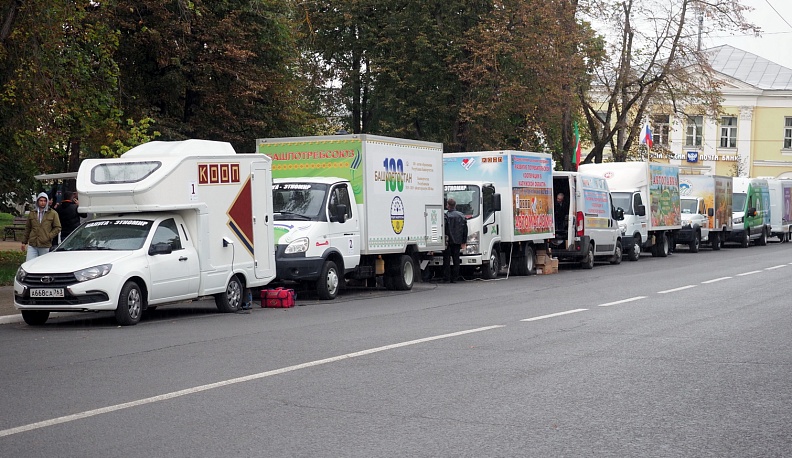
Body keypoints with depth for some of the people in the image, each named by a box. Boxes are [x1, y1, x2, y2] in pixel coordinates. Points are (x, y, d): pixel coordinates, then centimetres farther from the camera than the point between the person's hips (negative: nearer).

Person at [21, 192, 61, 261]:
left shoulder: (53, 214, 3)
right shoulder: (32, 213, 12)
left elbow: (57, 228, 3)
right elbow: (27, 228, 19)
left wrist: (48, 237, -9)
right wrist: (24, 242, 16)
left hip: (45, 246, -2)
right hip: (32, 245, 2)